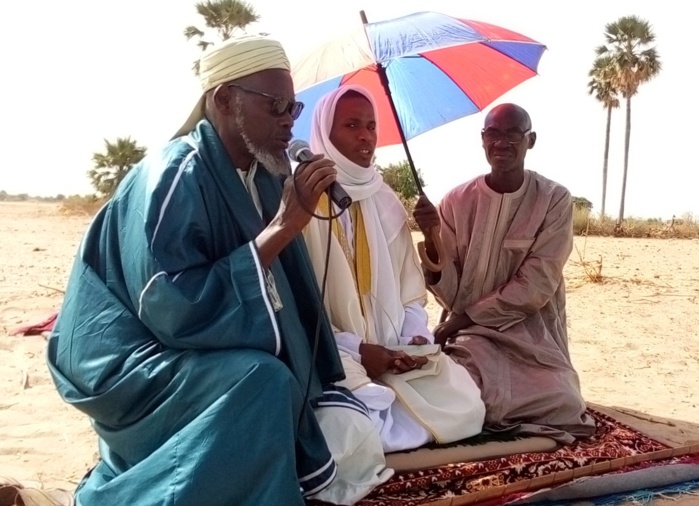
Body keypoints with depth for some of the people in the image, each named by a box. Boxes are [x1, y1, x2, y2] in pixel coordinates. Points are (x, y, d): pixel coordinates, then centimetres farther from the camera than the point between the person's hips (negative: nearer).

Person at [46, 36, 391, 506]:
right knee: (261, 379, -33)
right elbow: (177, 311, -28)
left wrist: (318, 385, -1)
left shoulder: (264, 176, 2)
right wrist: (282, 228, -28)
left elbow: (284, 296, 8)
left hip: (229, 357, 7)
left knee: (346, 431, -5)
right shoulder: (174, 177, -20)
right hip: (148, 369, -7)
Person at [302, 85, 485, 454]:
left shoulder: (386, 202, 12)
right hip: (330, 354, -6)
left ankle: (378, 422, 7)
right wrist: (354, 349, -16)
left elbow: (410, 290, 14)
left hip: (395, 353, 6)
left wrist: (417, 337, -5)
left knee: (465, 410, -11)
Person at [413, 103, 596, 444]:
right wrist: (432, 240, -23)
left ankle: (495, 415, 7)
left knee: (565, 410, -22)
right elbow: (449, 295, -5)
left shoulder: (555, 200, -6)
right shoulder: (457, 201, -2)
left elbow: (536, 286, -12)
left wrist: (466, 317, -14)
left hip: (533, 334, 1)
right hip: (471, 334, 0)